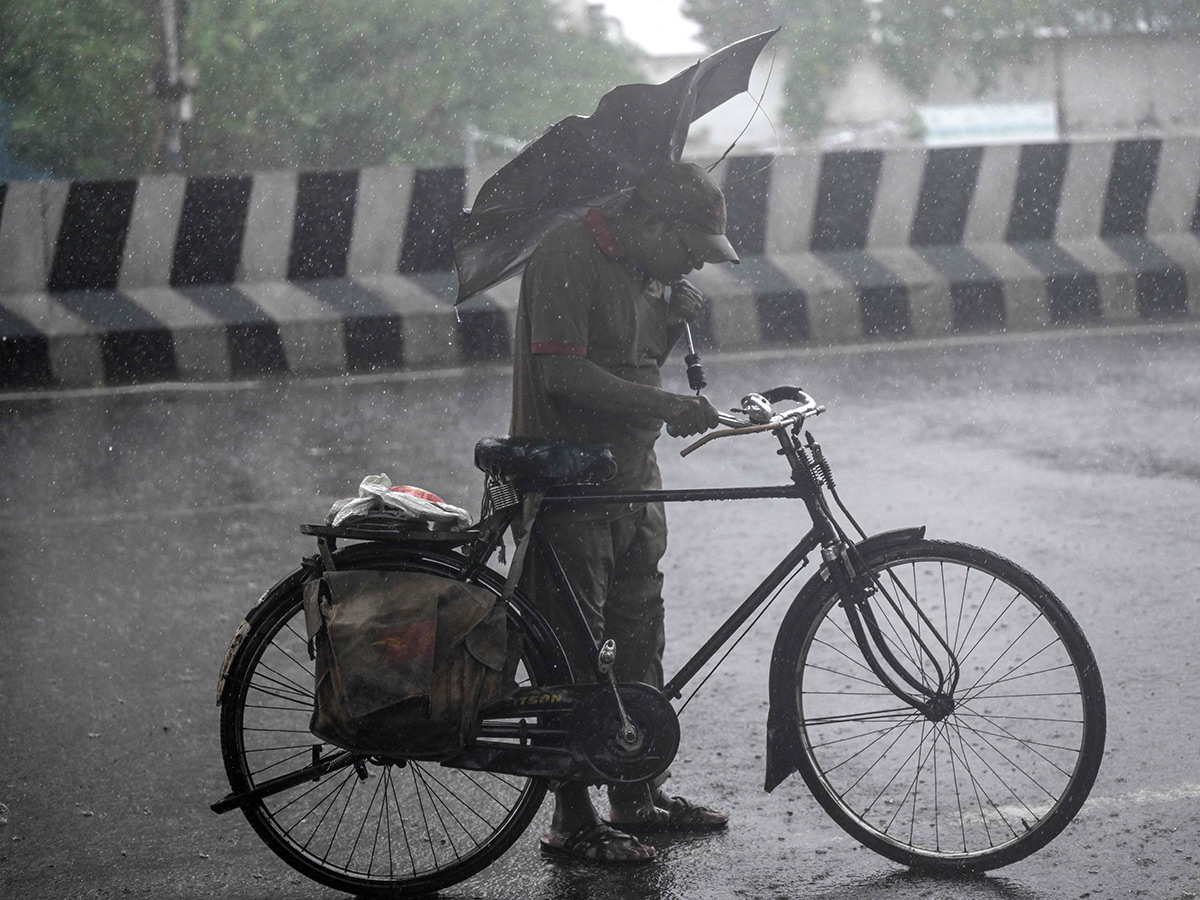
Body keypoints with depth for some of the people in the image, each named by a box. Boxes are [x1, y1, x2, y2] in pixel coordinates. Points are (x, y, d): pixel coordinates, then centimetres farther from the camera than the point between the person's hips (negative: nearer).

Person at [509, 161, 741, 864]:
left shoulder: (647, 267, 10)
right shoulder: (570, 256, -18)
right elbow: (562, 373, -25)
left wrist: (675, 319, -1)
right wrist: (665, 404, -29)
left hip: (633, 478, 9)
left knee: (640, 638, 16)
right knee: (572, 651, -3)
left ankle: (638, 796, 28)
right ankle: (573, 820, 4)